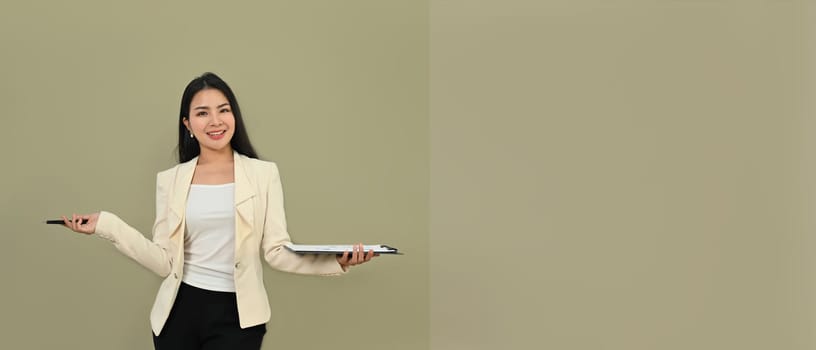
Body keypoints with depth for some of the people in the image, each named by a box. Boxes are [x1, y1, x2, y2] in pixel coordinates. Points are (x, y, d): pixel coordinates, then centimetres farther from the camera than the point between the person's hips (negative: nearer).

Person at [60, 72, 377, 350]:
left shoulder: (264, 173, -1)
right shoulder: (170, 180, 4)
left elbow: (276, 251, -6)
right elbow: (164, 262, -1)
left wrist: (336, 261, -20)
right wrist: (106, 224, -7)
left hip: (236, 315, -2)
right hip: (179, 311, 2)